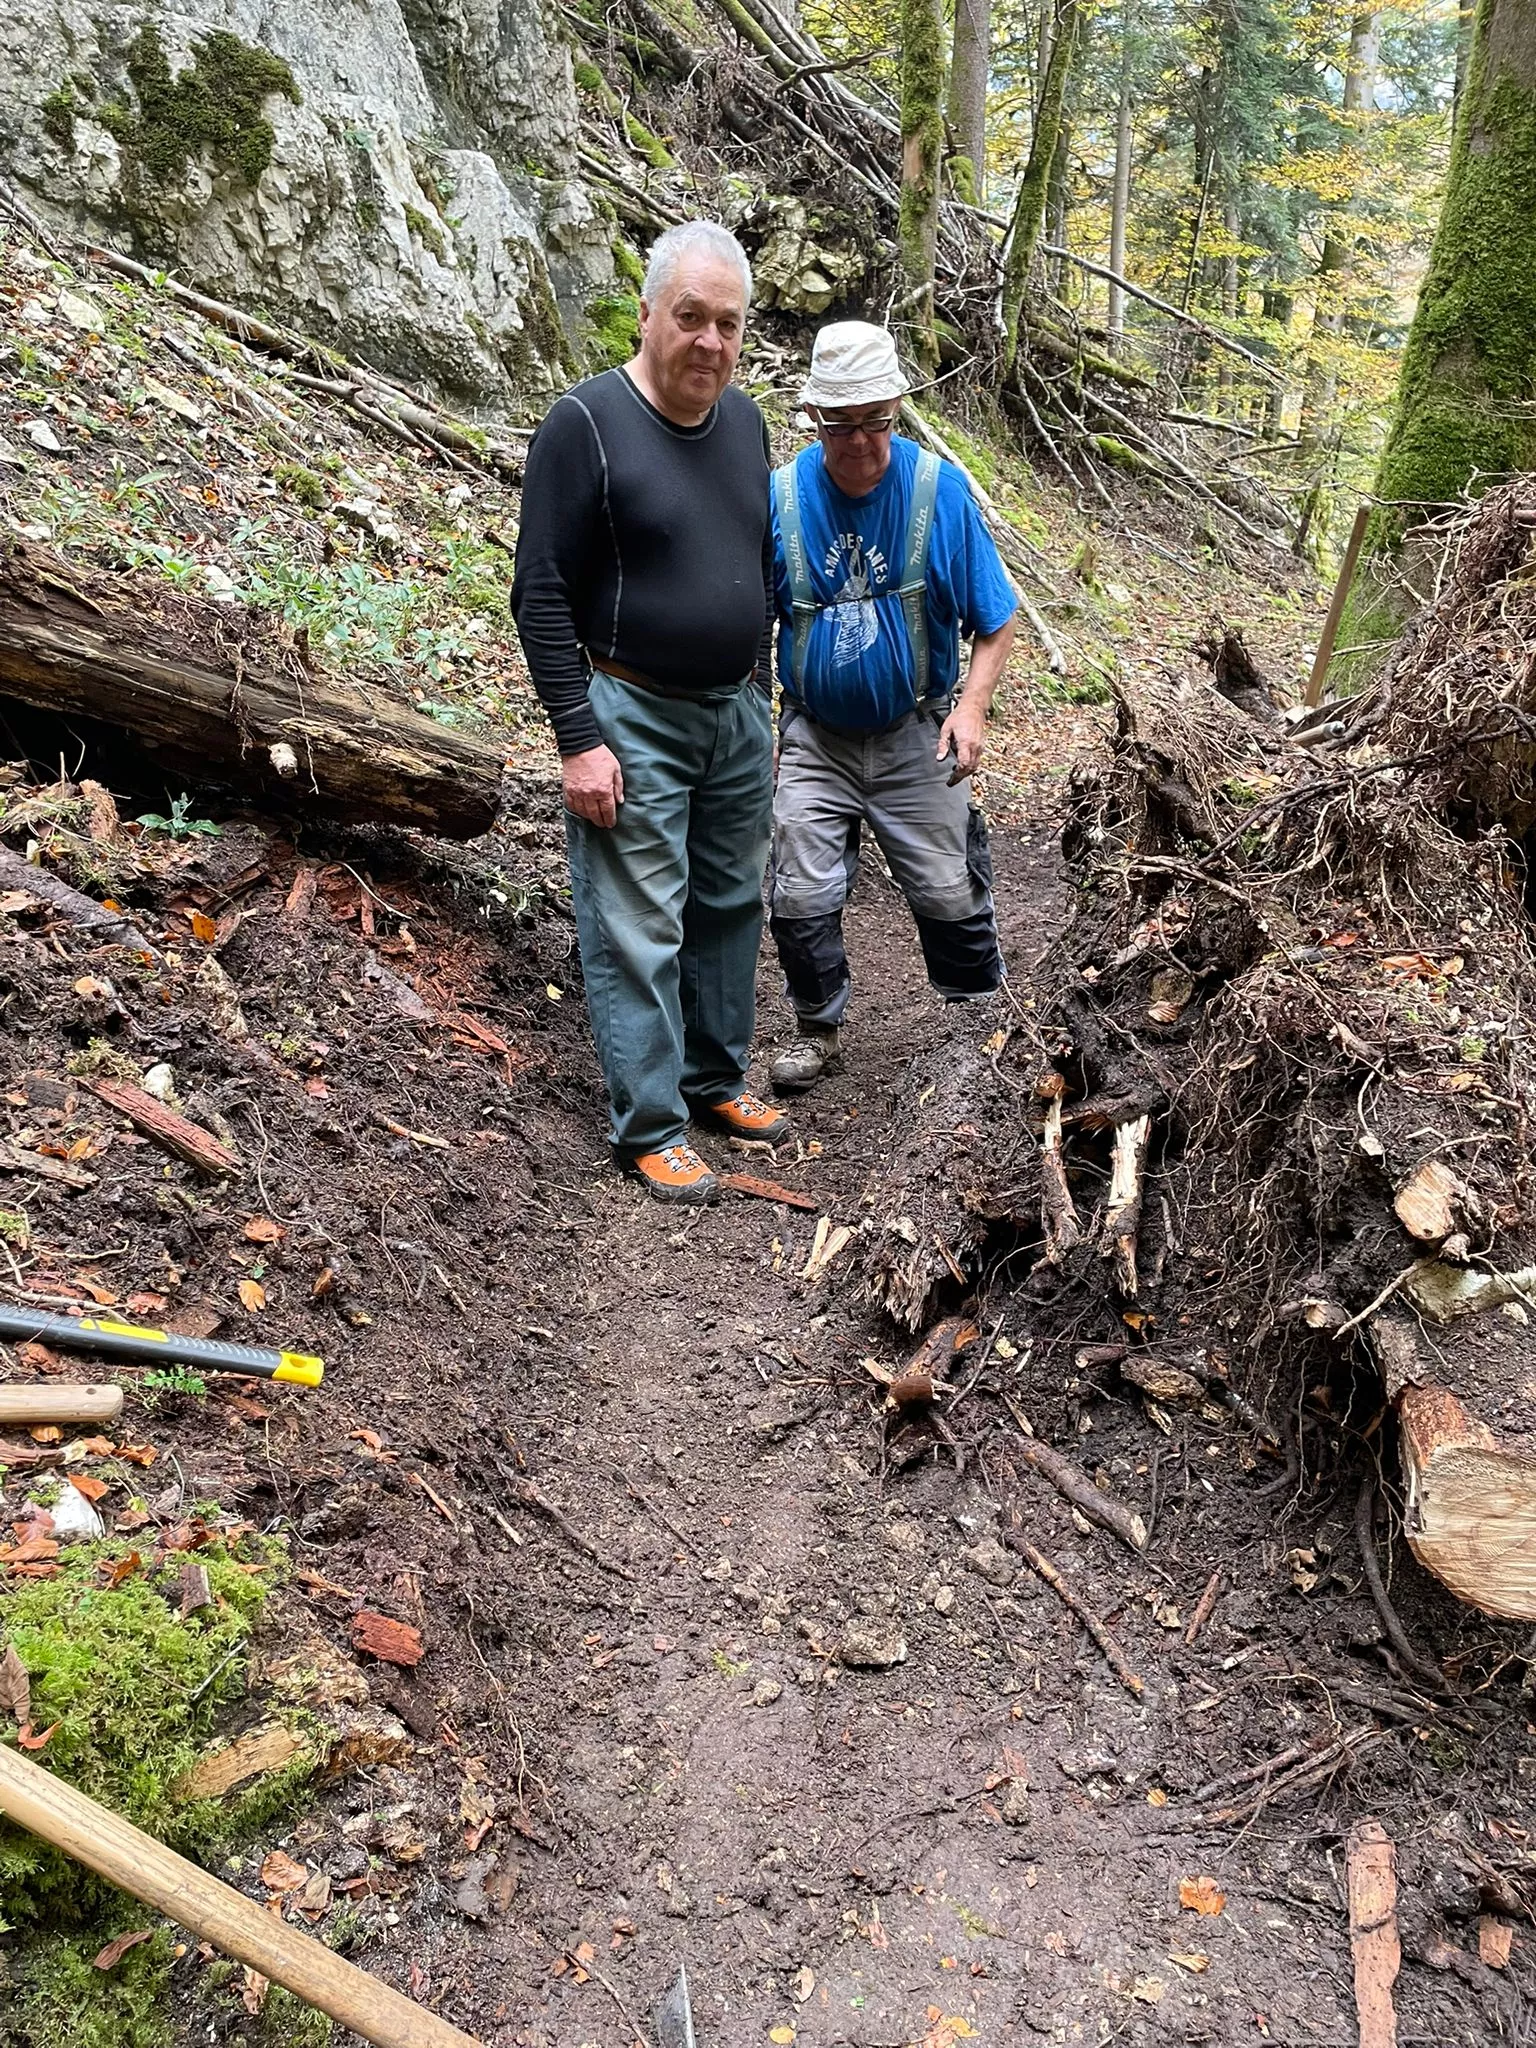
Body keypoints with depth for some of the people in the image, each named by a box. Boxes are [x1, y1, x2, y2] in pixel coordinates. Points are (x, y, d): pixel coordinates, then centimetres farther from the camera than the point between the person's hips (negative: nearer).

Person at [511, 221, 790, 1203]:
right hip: (635, 720, -6)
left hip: (737, 714, 7)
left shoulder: (743, 418, 8)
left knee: (731, 907, 14)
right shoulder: (585, 424, -12)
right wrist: (579, 740, -18)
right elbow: (543, 595, -13)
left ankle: (716, 1077, 31)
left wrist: (761, 696, 17)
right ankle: (649, 1125, 10)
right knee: (639, 931, -2)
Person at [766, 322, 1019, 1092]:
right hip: (813, 738, 1)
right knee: (802, 897, 0)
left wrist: (972, 706, -19)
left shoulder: (939, 488, -9)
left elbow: (995, 620, -4)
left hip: (915, 738, -1)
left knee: (950, 896, 6)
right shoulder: (780, 496, -7)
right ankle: (817, 1029, 22)